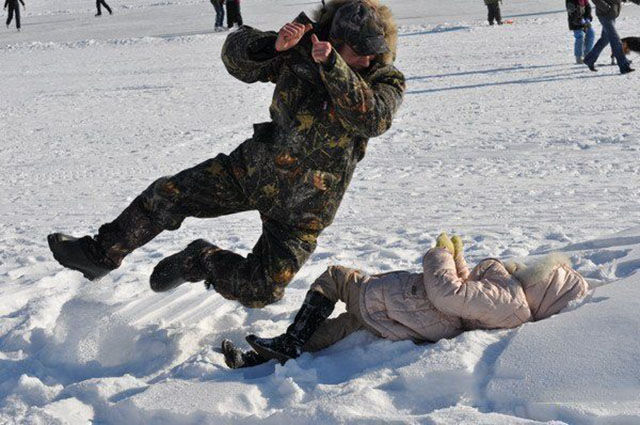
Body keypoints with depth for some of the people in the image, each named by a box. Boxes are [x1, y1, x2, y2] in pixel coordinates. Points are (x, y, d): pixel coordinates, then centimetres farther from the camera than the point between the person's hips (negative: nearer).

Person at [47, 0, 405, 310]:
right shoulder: (301, 51, -8)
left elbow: (372, 119, -35)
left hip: (303, 206, -2)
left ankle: (200, 262, 20)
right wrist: (272, 45, -32)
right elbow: (236, 55, -10)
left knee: (260, 290, -8)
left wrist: (332, 65, -44)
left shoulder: (386, 81, -15)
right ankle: (101, 255, 16)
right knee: (168, 195, -3)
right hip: (256, 166, 3)